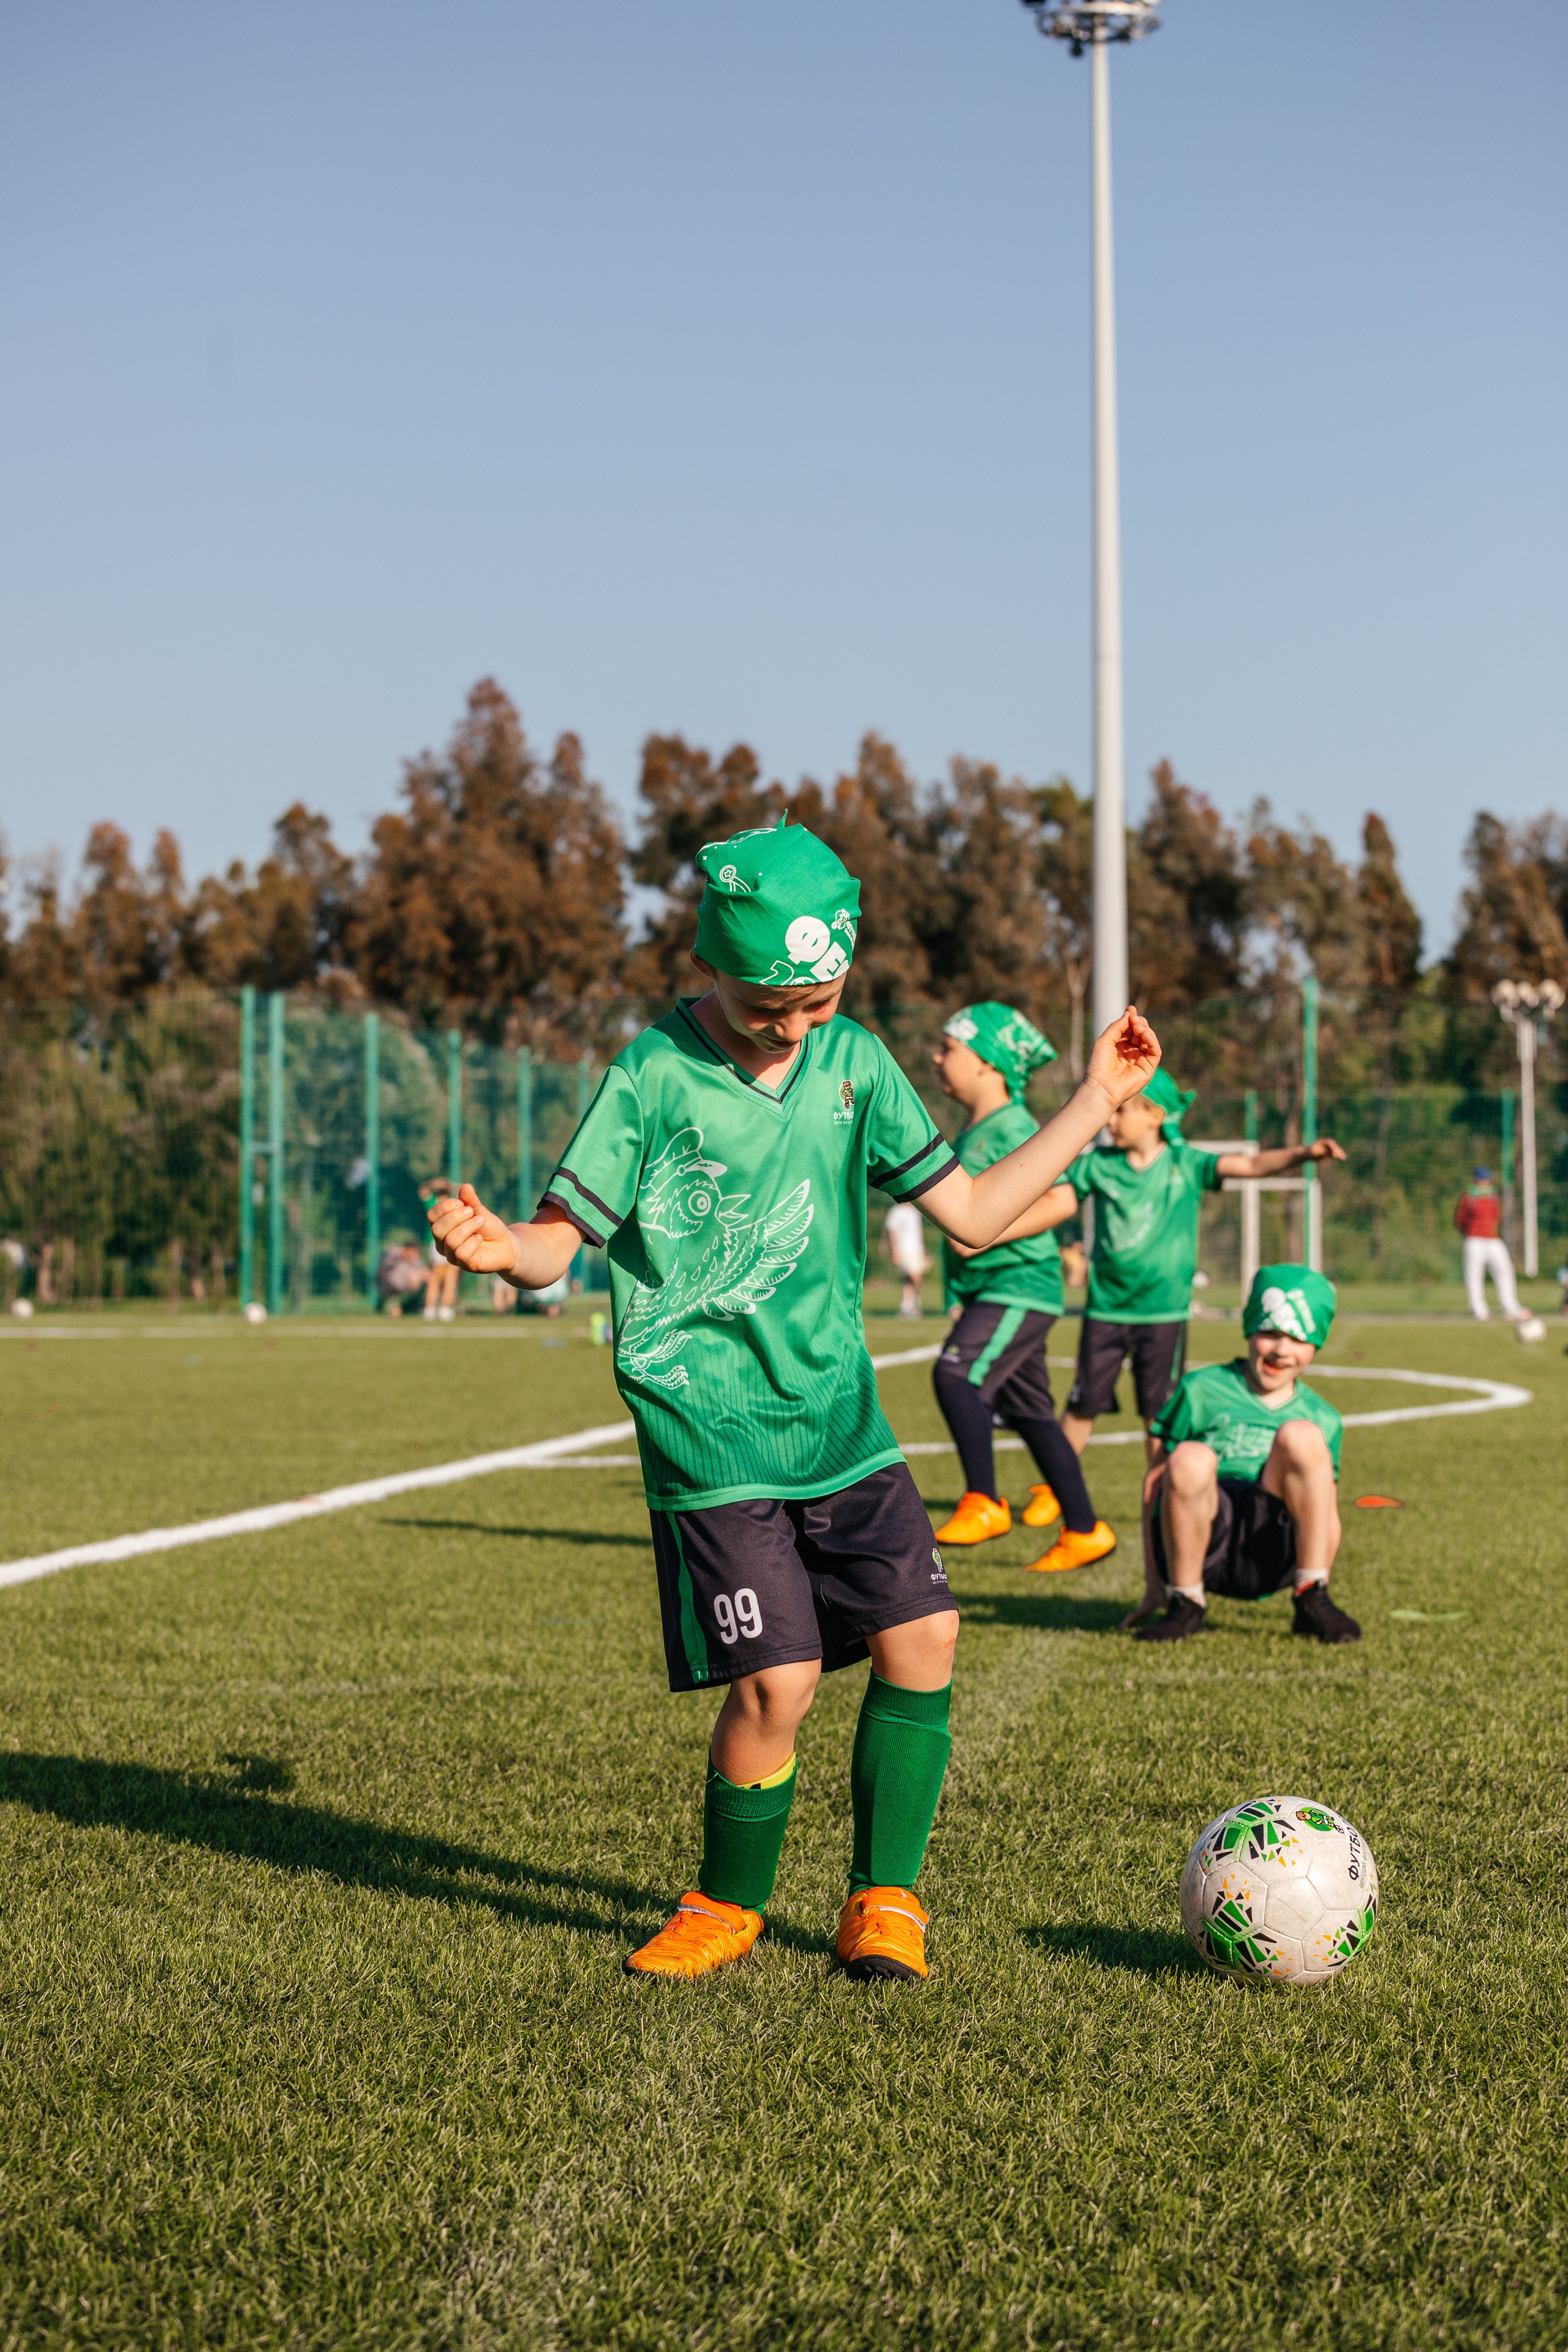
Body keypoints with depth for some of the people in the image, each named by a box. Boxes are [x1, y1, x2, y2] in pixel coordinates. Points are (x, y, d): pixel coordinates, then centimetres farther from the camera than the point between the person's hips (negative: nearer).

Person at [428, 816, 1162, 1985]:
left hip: (838, 1416, 5)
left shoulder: (856, 1064, 7)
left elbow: (971, 1212, 13)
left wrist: (1097, 1100, 12)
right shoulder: (655, 1075, -8)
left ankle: (884, 1895, 13)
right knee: (777, 1681, -11)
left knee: (922, 1631, -6)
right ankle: (727, 1909, 14)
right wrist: (501, 1248, -30)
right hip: (711, 1434, -5)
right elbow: (560, 1241, -7)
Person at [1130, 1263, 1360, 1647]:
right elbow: (1155, 1481, 9)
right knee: (1190, 1460, -34)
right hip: (1201, 1546, -1)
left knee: (1301, 1436, -22)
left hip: (1275, 1553, 1)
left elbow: (1328, 1512, 24)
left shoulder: (1322, 1420, 19)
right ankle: (1185, 1605, -12)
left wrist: (1320, 1583, 12)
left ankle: (1312, 1603, -16)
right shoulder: (1202, 1390, 10)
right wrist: (1154, 1583, 6)